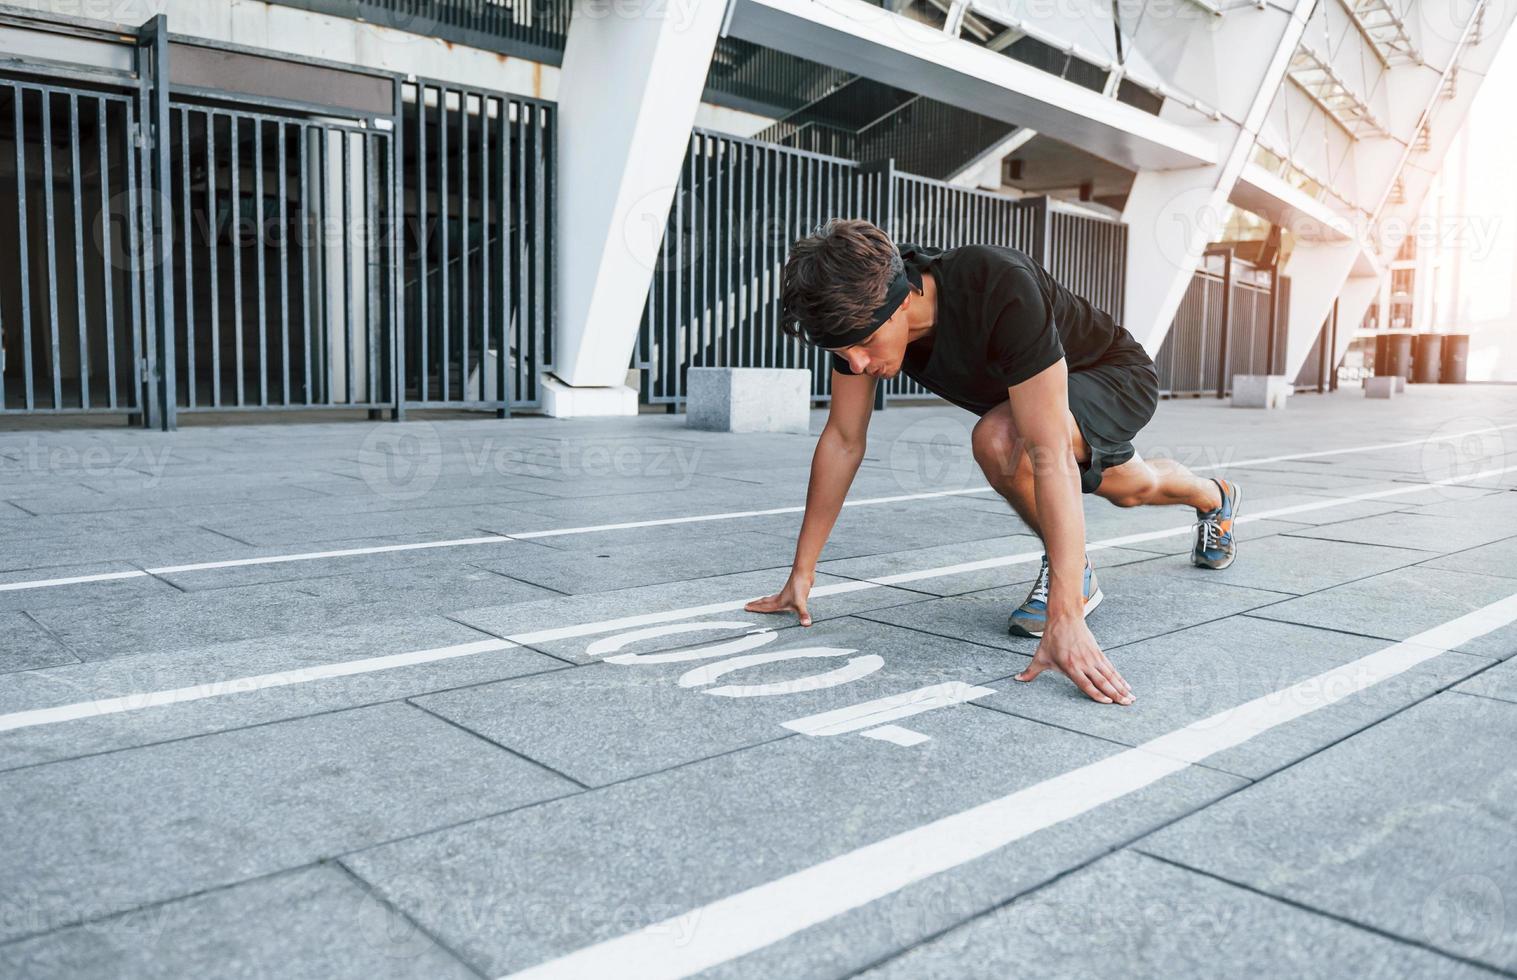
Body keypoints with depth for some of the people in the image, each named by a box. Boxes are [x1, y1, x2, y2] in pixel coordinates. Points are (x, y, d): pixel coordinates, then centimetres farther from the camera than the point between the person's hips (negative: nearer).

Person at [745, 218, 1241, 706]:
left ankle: (1074, 578, -8)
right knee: (1132, 490, 30)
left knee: (999, 440, -35)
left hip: (1116, 378, -7)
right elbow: (843, 440, -18)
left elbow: (1049, 456, -49)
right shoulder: (860, 309, -26)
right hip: (1024, 390, 7)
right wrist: (801, 574, -16)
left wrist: (1065, 621, -53)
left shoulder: (1001, 292, -46)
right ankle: (1214, 498, 65)